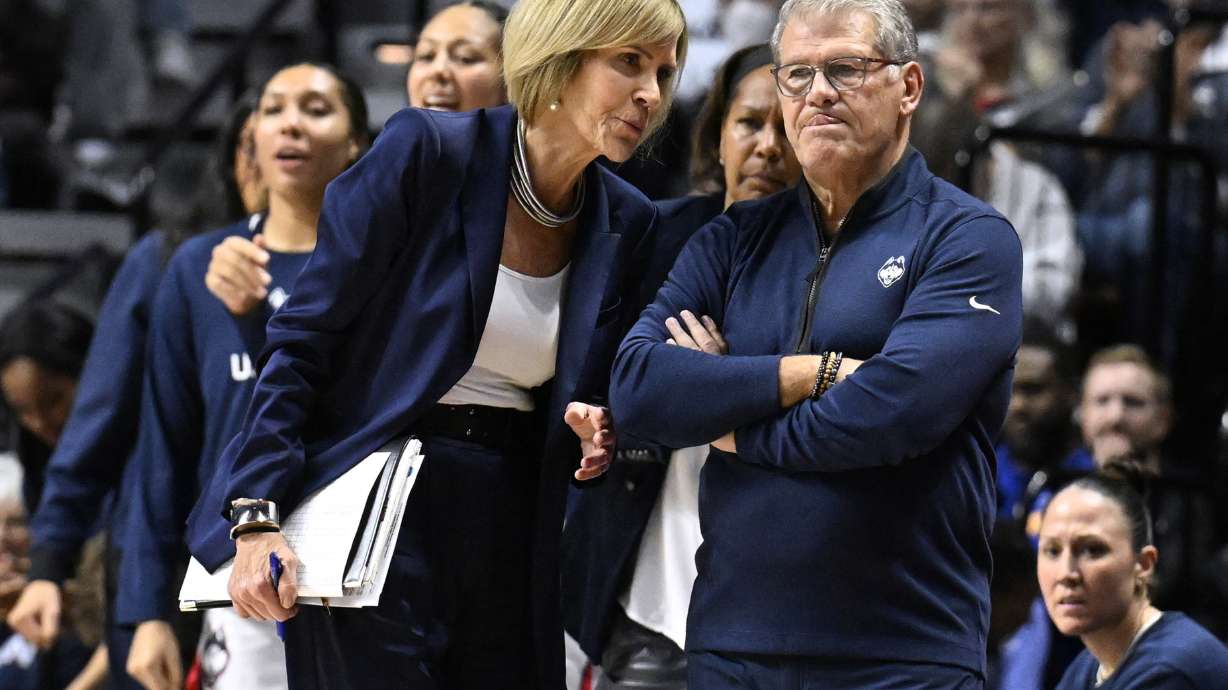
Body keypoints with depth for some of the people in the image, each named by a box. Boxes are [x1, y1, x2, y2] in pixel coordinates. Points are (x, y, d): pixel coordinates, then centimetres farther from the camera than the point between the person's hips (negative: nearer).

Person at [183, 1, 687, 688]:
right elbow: (302, 339, -9)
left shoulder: (625, 223, 6)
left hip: (510, 537, 5)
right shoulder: (428, 150, -10)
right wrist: (257, 513, -16)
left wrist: (592, 430, -8)